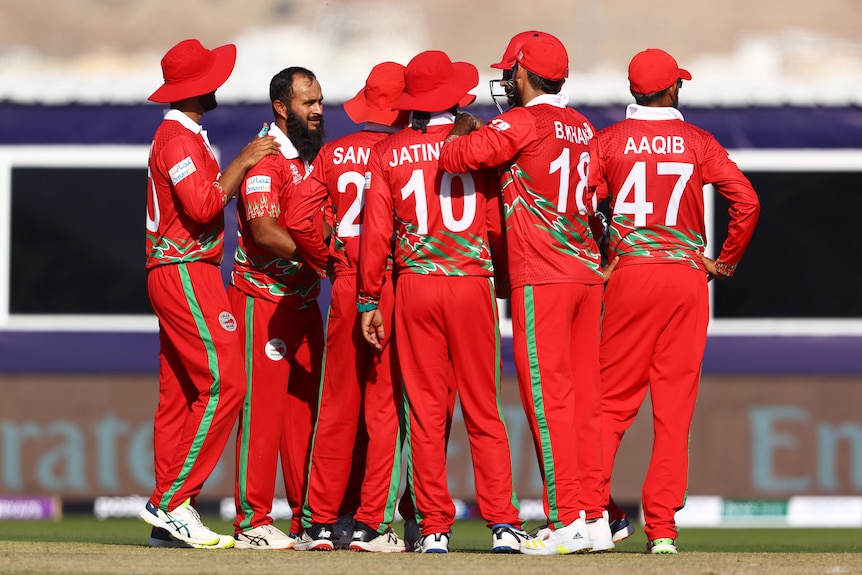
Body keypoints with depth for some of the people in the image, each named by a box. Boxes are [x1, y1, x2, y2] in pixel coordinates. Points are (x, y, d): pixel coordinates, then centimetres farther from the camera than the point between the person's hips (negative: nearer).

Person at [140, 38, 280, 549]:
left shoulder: (186, 136, 20)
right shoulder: (178, 138, -12)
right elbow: (203, 207, -21)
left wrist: (245, 166, 10)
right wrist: (242, 164, -13)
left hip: (183, 274, 11)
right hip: (186, 272, -11)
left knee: (180, 394, 7)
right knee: (224, 382, -15)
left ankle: (170, 520, 5)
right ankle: (172, 502, -15)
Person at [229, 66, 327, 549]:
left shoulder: (314, 159, 15)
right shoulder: (266, 159, -12)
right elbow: (265, 232, -22)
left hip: (304, 300, 8)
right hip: (263, 299, -8)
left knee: (304, 409, 9)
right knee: (262, 406, -8)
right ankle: (253, 523, -6)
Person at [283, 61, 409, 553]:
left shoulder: (334, 153, 5)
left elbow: (298, 219, -2)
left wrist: (326, 260, 11)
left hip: (345, 286, 4)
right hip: (395, 287, -4)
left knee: (337, 406, 10)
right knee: (385, 404, 0)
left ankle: (320, 523, 12)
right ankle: (371, 523, -2)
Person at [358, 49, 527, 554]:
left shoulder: (388, 153, 2)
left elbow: (376, 233, 0)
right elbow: (497, 224, 0)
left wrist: (370, 300, 6)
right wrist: (502, 277, 15)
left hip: (415, 285, 0)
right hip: (472, 283, 0)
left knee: (426, 412, 4)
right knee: (483, 410, 5)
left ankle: (434, 527, 2)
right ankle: (503, 523, 0)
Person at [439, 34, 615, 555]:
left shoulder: (523, 122, -8)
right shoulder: (583, 127, 14)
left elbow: (457, 158, -16)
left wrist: (462, 129, 5)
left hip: (541, 279, -7)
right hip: (588, 273, 7)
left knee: (547, 397, -6)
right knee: (585, 399, 8)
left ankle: (568, 520, -10)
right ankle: (596, 518, 7)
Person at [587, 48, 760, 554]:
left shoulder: (608, 141, 2)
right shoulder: (697, 142, 3)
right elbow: (747, 200, -5)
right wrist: (727, 261, 6)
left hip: (628, 275, 0)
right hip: (687, 276, 0)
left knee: (613, 398, 7)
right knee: (675, 405, 2)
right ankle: (662, 527, -1)